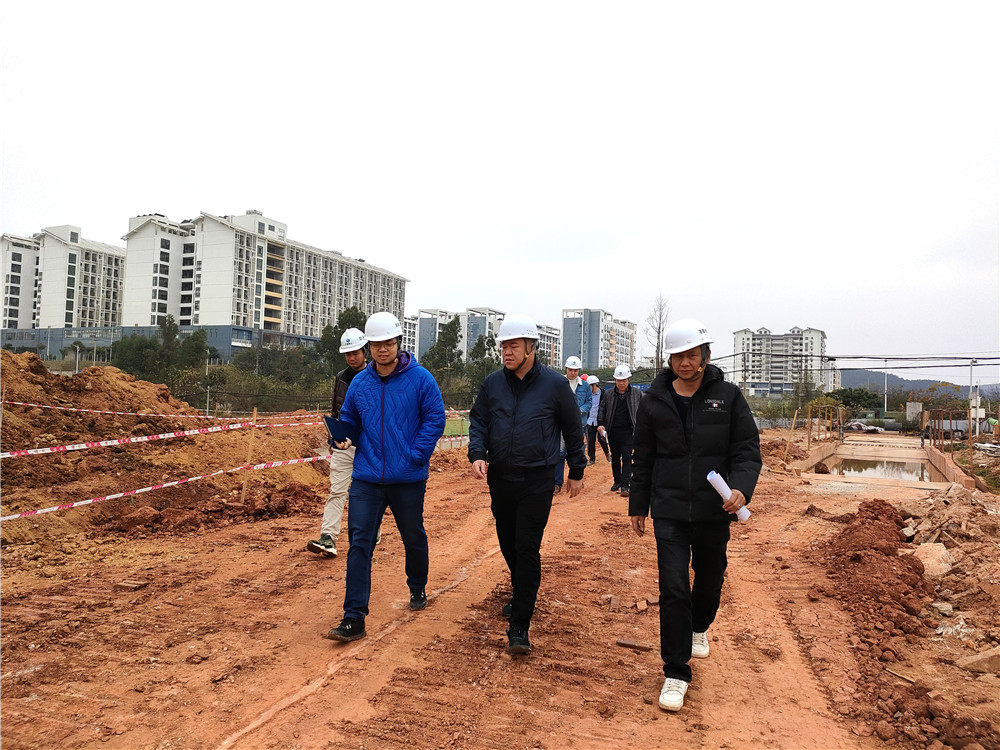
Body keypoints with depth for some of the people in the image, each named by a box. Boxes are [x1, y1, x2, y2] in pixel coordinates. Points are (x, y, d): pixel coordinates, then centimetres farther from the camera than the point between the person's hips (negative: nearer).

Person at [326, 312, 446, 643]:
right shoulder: (359, 382, 5)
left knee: (413, 538, 16)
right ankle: (354, 618, 0)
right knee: (359, 543, -4)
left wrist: (415, 456, -14)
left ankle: (418, 588, 43)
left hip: (408, 478, -2)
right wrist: (344, 439, -3)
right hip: (366, 478, 2)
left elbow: (435, 419, -7)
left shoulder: (420, 379, -6)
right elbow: (348, 420, 18)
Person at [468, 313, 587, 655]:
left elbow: (573, 430, 4)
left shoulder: (554, 384, -6)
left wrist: (577, 471, 8)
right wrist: (477, 454, -11)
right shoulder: (492, 383, 2)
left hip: (538, 480, -4)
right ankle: (522, 595, 41)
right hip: (500, 477, 4)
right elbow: (478, 422, 8)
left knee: (527, 549, -7)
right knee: (508, 544, 16)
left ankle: (519, 627, 0)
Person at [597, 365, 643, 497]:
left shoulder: (637, 394, 2)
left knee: (627, 458, -7)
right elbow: (602, 409, 12)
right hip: (612, 431, 3)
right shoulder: (608, 394, 6)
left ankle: (625, 485, -6)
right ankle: (617, 481, 27)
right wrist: (600, 424, -3)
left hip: (628, 431, -3)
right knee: (615, 458, 13)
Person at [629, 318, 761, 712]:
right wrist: (638, 505, 11)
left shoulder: (727, 396, -2)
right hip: (669, 511, -1)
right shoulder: (654, 400, 1)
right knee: (673, 588, -7)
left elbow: (748, 450, -3)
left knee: (710, 579, 19)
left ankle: (699, 628, 50)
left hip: (714, 511, 1)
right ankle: (676, 673, 7)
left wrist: (742, 487, -21)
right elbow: (643, 458, 8)